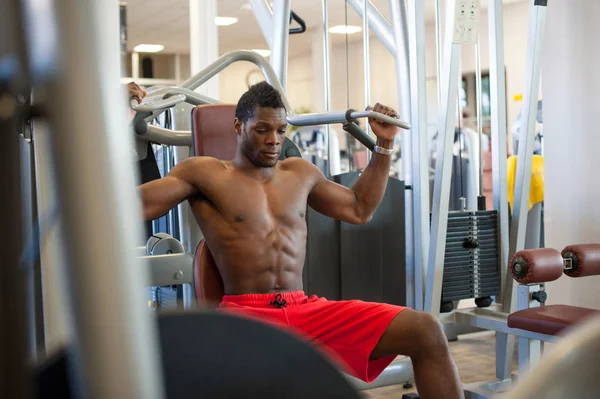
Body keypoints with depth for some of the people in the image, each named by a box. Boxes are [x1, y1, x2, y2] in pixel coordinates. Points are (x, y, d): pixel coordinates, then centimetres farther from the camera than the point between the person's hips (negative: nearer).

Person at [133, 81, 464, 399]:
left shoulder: (300, 173, 21)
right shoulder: (205, 174, 4)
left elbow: (360, 209, 33)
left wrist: (383, 145, 30)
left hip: (310, 311, 5)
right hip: (245, 314, -5)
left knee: (426, 330, -10)